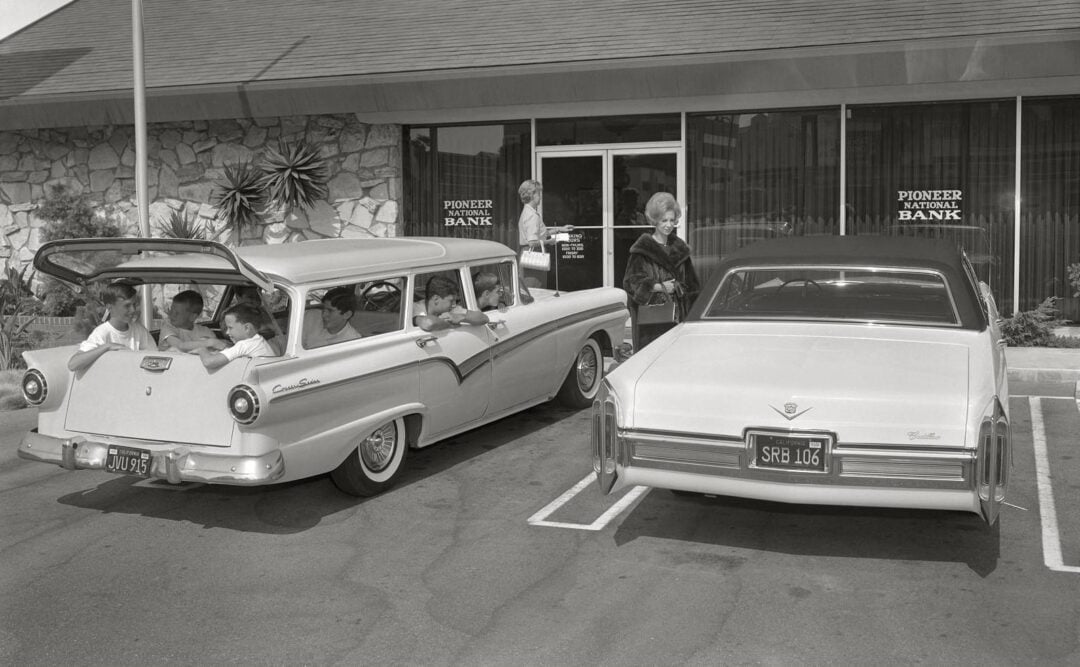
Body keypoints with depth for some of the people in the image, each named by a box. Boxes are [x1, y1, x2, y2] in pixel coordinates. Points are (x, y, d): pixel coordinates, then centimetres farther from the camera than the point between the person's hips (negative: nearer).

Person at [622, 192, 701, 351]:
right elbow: (631, 281, -7)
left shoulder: (679, 248, 15)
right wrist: (658, 287, -18)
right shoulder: (642, 250, -2)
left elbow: (691, 284, 19)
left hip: (677, 315, 5)